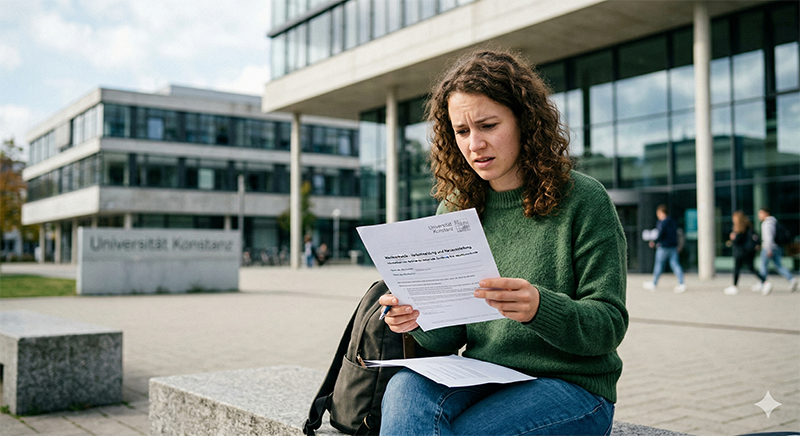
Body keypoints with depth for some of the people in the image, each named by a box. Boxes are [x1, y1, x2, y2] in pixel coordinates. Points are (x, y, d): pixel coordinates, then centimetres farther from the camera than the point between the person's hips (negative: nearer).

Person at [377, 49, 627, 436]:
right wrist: (420, 319, -15)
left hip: (570, 386, -3)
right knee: (405, 389, -30)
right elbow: (450, 337, 8)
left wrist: (539, 308, -28)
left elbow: (610, 324, -8)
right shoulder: (453, 210, 8)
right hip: (480, 380, 4)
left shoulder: (583, 201, -5)